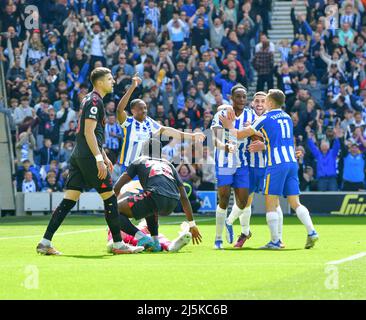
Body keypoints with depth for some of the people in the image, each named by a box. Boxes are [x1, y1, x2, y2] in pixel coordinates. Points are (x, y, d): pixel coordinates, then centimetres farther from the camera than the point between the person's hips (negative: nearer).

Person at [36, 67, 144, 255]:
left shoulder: (90, 100, 21)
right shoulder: (95, 101, -10)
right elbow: (89, 132, -18)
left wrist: (103, 155, 31)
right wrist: (99, 159, -22)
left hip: (78, 156, 10)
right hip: (89, 157, -10)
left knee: (69, 200, 5)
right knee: (109, 197, -1)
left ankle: (45, 243, -1)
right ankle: (118, 244, 4)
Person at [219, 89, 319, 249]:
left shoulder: (265, 119, -2)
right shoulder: (287, 118, 17)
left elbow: (240, 135, 5)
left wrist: (229, 126, 22)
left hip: (276, 164, -6)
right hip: (292, 162, 6)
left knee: (270, 203, 0)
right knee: (295, 203, 7)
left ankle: (275, 241, -3)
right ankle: (311, 232, -8)